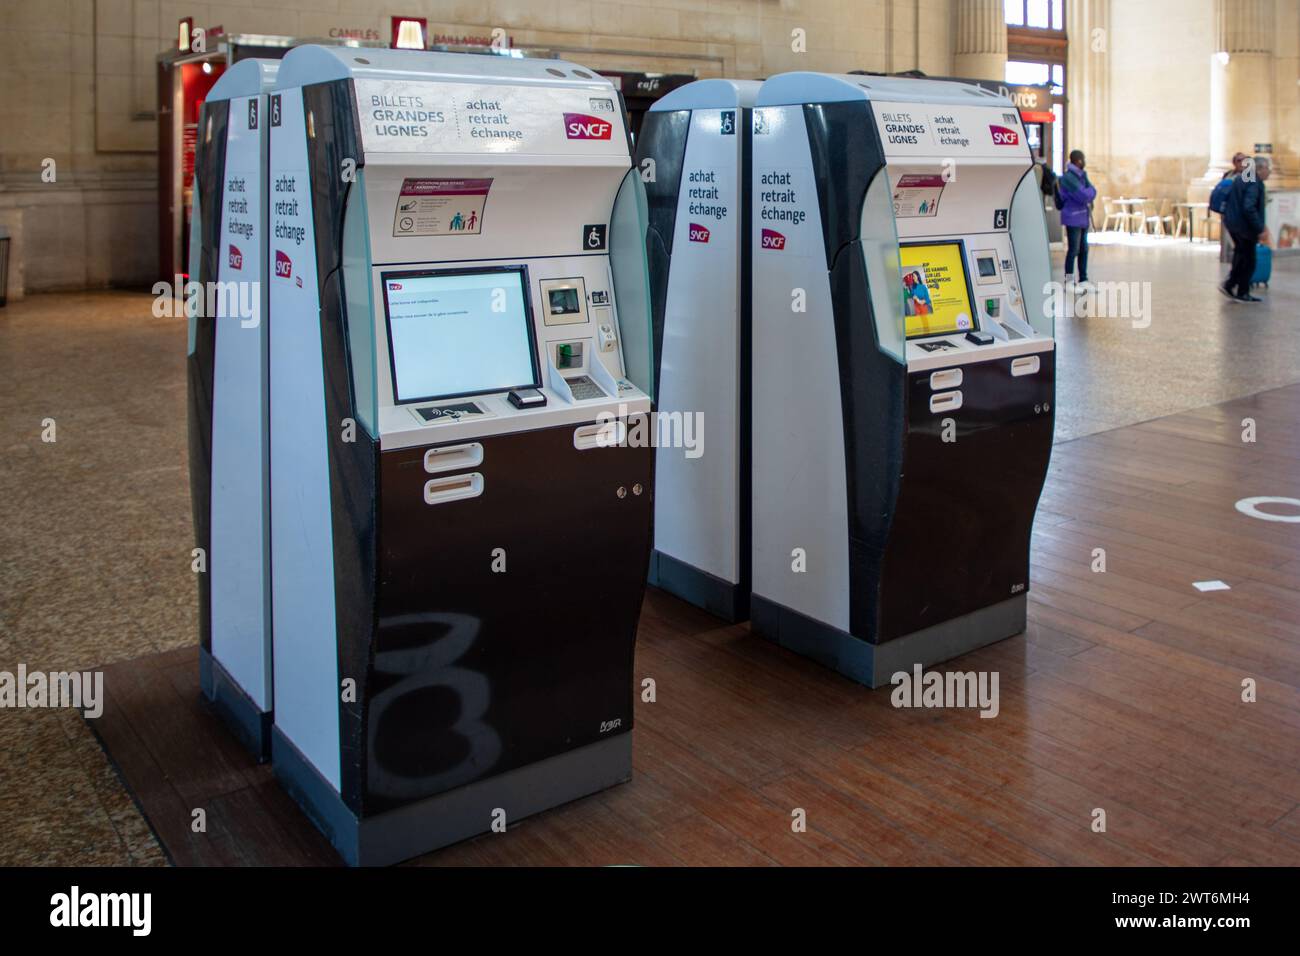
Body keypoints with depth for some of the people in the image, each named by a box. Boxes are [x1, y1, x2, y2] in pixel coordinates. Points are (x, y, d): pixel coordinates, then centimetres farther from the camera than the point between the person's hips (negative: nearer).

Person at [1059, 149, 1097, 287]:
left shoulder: (1082, 175, 14)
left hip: (1083, 217, 8)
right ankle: (1068, 281, 2)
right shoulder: (1068, 177, -15)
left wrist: (1089, 193, -11)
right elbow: (1084, 196, -19)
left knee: (1084, 249, 9)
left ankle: (1083, 280, 15)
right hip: (1073, 218, -8)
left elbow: (1091, 193, 10)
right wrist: (1091, 190, -1)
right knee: (1073, 250, -5)